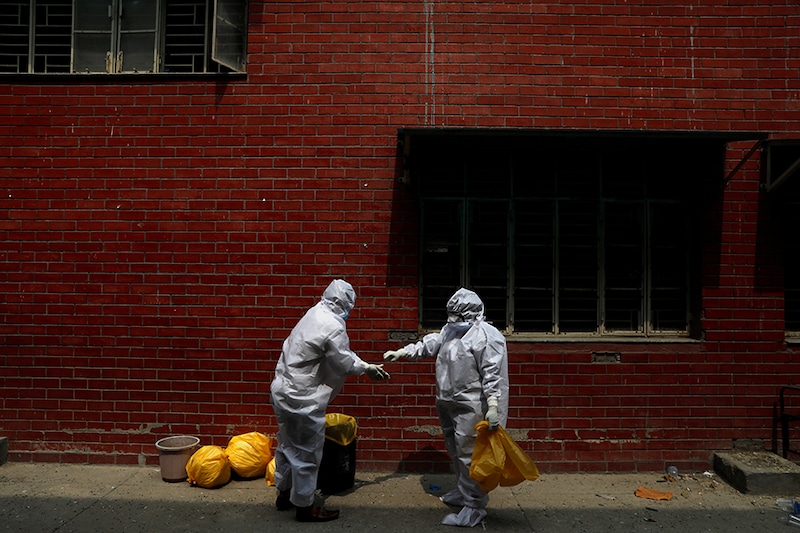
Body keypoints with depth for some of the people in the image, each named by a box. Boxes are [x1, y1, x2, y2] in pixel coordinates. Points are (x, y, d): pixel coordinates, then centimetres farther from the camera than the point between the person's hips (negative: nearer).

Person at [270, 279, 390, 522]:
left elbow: (343, 352, 13)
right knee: (307, 453, 6)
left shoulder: (316, 313, 6)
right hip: (302, 399, -10)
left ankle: (284, 493, 39)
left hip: (283, 390, 10)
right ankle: (304, 506, 20)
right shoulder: (333, 327, -23)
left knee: (288, 445, 23)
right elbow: (345, 364, -12)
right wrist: (367, 368, 6)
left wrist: (365, 366, 10)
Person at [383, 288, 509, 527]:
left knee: (469, 455, -4)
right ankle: (463, 492, 39)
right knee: (456, 452, 21)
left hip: (471, 407, -9)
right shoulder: (450, 330, 12)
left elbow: (492, 374, -21)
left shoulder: (487, 336, -16)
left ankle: (474, 507, 7)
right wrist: (401, 352, 9)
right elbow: (429, 345, 17)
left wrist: (493, 407, -25)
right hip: (448, 404, 9)